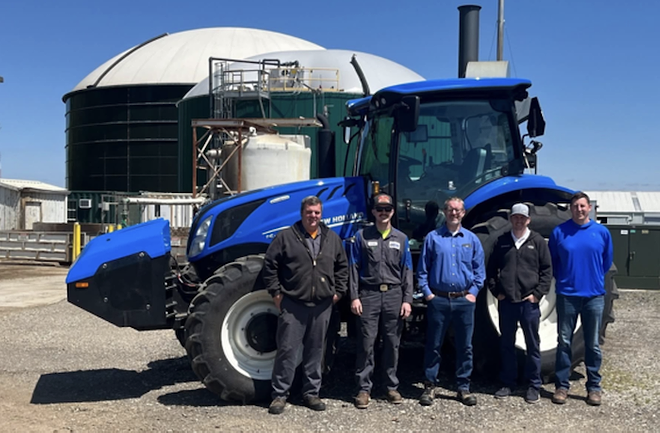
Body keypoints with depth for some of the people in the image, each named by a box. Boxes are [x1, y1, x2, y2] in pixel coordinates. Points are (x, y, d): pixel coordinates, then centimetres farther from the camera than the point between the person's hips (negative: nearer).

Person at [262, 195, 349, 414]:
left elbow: (342, 266, 18)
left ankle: (311, 393, 22)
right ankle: (279, 394, 8)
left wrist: (338, 291, 9)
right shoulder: (286, 237, -1)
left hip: (322, 305, 4)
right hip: (292, 304, -3)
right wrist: (275, 292, -5)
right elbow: (270, 265, -1)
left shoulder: (332, 238, 10)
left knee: (315, 350, 11)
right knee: (287, 349, -2)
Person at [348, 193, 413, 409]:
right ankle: (364, 388, 6)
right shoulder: (362, 236, 5)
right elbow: (353, 268, 2)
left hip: (394, 295, 2)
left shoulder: (401, 239, 11)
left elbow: (407, 271, 10)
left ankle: (392, 387, 19)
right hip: (369, 295, -2)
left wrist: (407, 299, 1)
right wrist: (354, 297, -6)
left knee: (392, 343, 8)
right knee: (366, 343, -2)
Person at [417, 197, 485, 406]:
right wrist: (427, 292, -5)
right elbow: (422, 269, 3)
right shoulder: (433, 238, 3)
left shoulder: (472, 239, 8)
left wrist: (474, 291, -2)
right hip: (438, 299, -1)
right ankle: (429, 386, 14)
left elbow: (479, 270, 9)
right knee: (433, 345, 4)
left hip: (464, 300, 2)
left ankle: (464, 387, 18)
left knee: (465, 346, 7)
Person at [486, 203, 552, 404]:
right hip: (506, 302, 2)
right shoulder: (502, 242, 8)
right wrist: (495, 290, 2)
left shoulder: (537, 241, 2)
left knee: (532, 345, 5)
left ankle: (534, 386, 15)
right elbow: (491, 269, 12)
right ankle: (507, 383, 22)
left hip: (529, 302, -2)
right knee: (507, 344, 10)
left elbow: (547, 270, 0)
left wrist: (538, 293, -7)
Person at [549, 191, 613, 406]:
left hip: (594, 296, 1)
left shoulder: (602, 232, 2)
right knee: (564, 342, 5)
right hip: (567, 296, -1)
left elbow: (607, 261, 15)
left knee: (593, 344, 8)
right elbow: (551, 261, 11)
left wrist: (595, 279, 14)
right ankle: (561, 386, 15)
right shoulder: (559, 232, -1)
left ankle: (594, 387, 20)